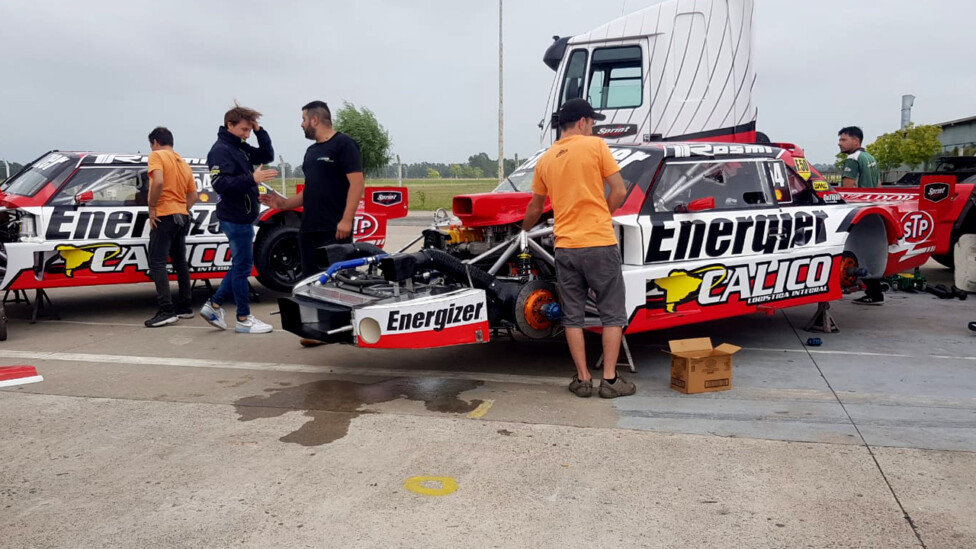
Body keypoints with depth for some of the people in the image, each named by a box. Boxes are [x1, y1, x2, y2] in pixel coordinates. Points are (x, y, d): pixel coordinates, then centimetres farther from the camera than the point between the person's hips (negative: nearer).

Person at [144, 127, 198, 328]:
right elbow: (193, 195, 16)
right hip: (182, 216, 8)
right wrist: (182, 211, 14)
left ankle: (166, 310, -16)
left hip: (164, 216, -8)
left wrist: (152, 207, -13)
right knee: (180, 262, 14)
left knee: (157, 263, -8)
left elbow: (158, 182, -22)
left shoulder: (157, 155, -5)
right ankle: (185, 307, 18)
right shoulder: (184, 163, 18)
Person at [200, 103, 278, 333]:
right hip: (235, 218, -9)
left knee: (240, 265, 16)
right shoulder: (220, 150, -15)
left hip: (243, 217, 9)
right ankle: (244, 319, 8)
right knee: (243, 266, -2)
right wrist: (252, 179, -34)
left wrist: (259, 130, 4)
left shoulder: (241, 148, 13)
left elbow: (267, 155, 16)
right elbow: (220, 184, -25)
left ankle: (214, 305, 23)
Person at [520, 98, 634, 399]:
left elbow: (535, 207, 21)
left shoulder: (545, 160, 11)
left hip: (565, 247, 4)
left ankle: (583, 379, 13)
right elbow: (619, 191, -6)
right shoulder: (595, 145, -2)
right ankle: (610, 380, 6)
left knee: (573, 316, 10)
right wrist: (598, 217, 10)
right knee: (612, 313, 6)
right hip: (600, 243, -4)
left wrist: (524, 230, 40)